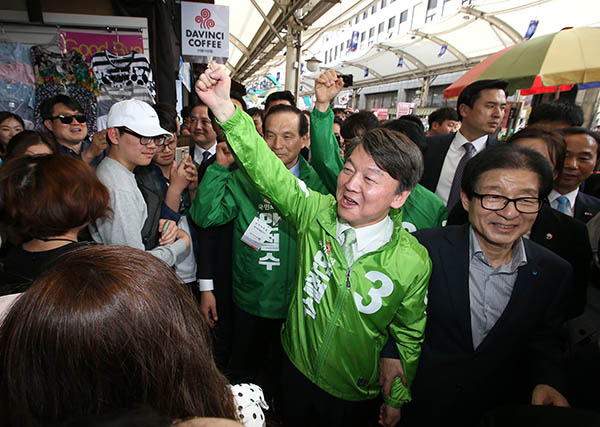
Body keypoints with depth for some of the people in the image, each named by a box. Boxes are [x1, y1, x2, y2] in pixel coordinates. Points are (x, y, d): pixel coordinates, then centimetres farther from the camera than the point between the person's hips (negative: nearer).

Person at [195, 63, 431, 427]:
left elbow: (409, 336, -10)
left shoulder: (413, 263, -22)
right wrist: (225, 108, -38)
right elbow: (267, 170, -27)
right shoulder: (318, 213, -19)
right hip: (297, 368, 3)